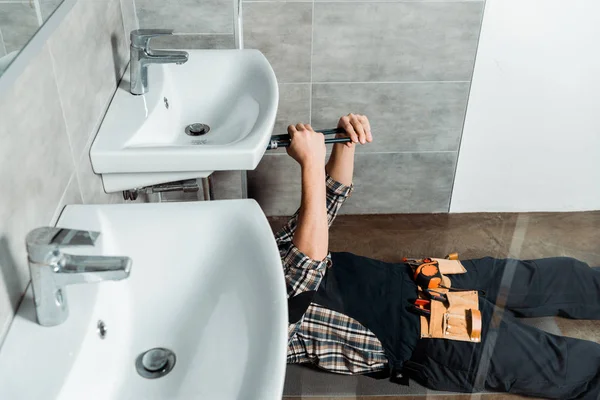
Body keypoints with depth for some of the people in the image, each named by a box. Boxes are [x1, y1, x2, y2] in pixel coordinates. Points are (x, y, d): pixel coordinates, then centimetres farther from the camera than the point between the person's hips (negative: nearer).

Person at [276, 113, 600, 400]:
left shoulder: (273, 249, 7)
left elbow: (331, 197, 7)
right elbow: (311, 258, -38)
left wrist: (344, 142, -11)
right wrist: (311, 160, -40)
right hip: (422, 337, -8)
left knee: (557, 279, 12)